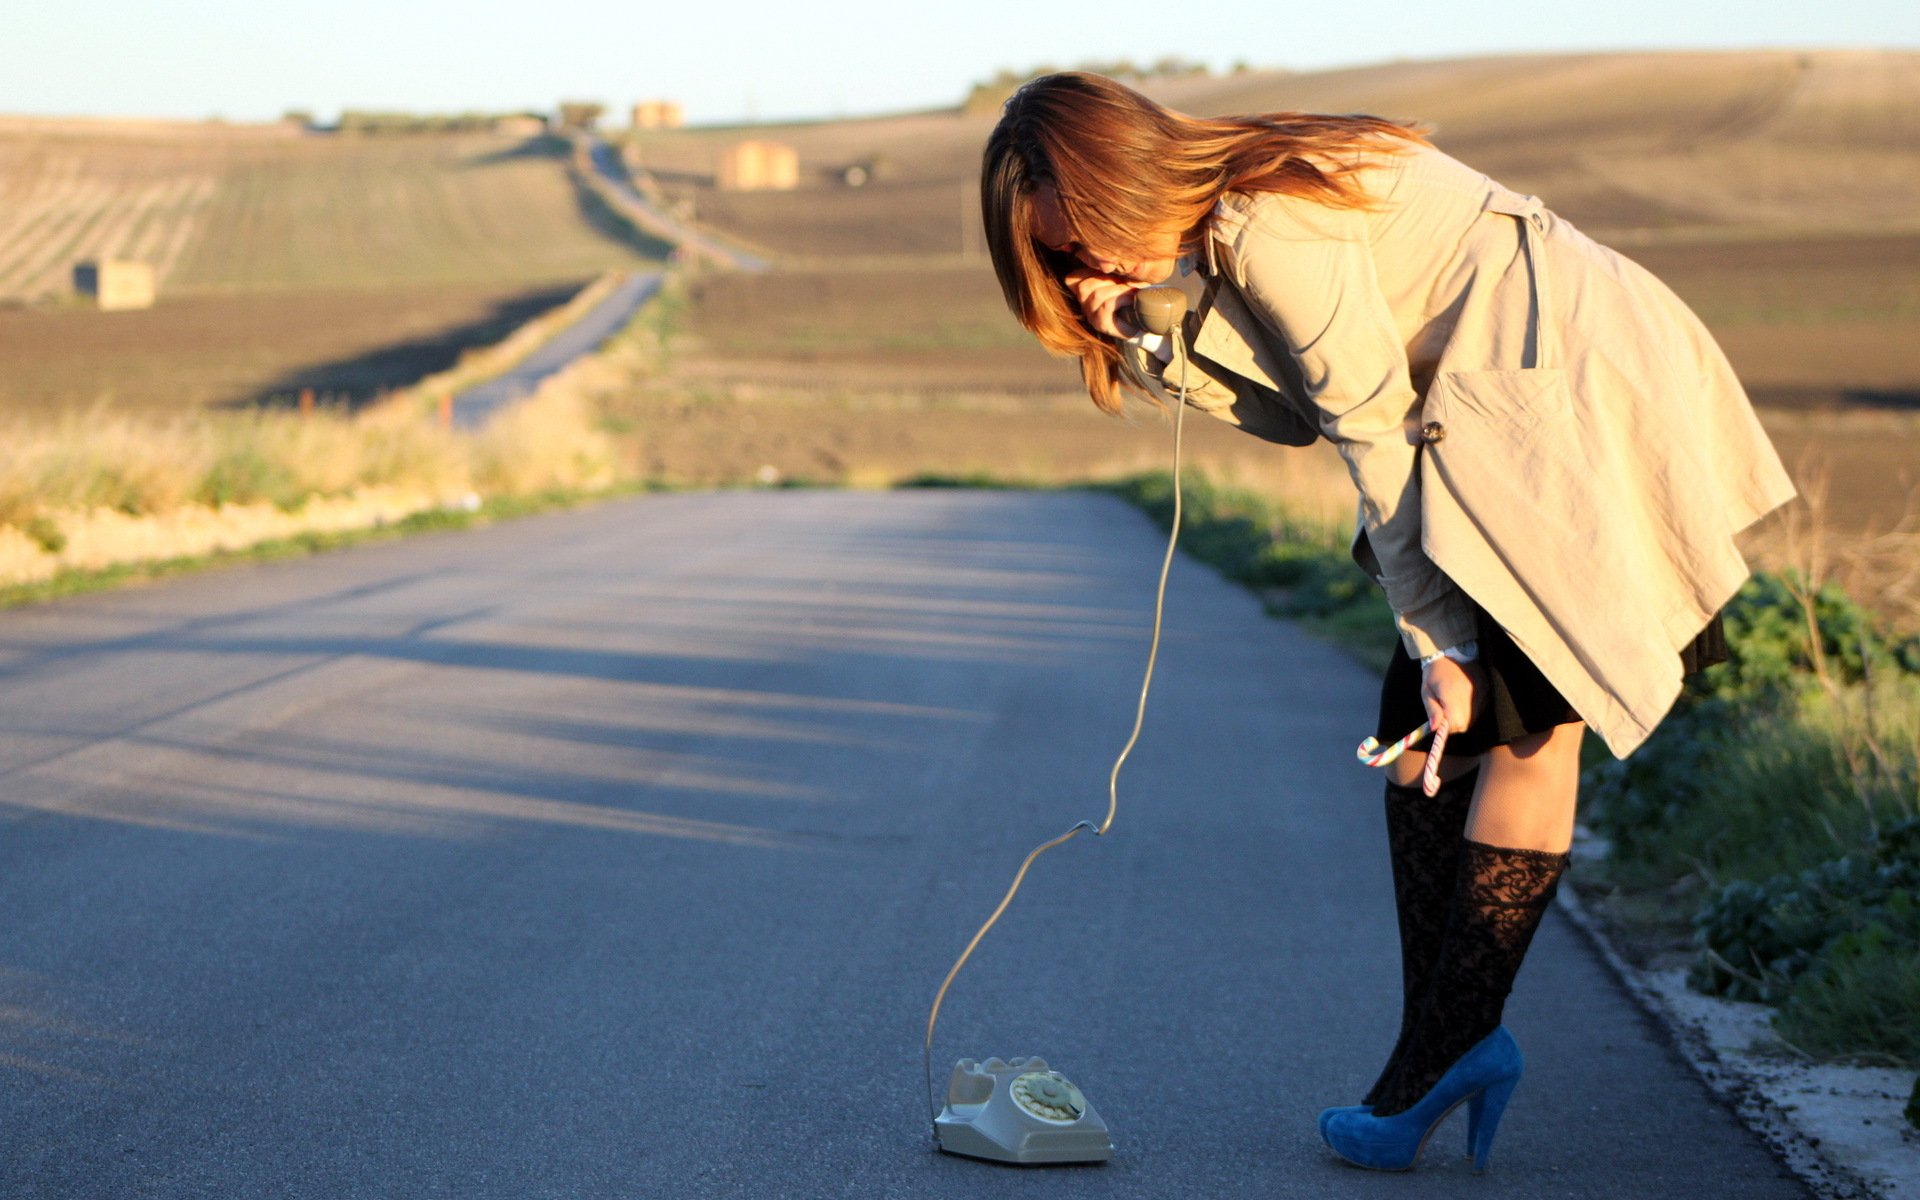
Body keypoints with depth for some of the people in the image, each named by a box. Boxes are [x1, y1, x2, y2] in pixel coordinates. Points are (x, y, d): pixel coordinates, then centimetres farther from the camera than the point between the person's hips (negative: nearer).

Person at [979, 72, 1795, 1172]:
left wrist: (1439, 639, -13)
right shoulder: (1220, 231, 9)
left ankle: (1440, 1060, -7)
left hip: (1587, 396, -10)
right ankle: (1452, 1044, 7)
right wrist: (1158, 347, -6)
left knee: (1524, 725, -9)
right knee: (1416, 723, 6)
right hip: (1510, 421, 10)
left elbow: (1374, 430, -18)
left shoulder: (1272, 227, -20)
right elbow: (1302, 412, 8)